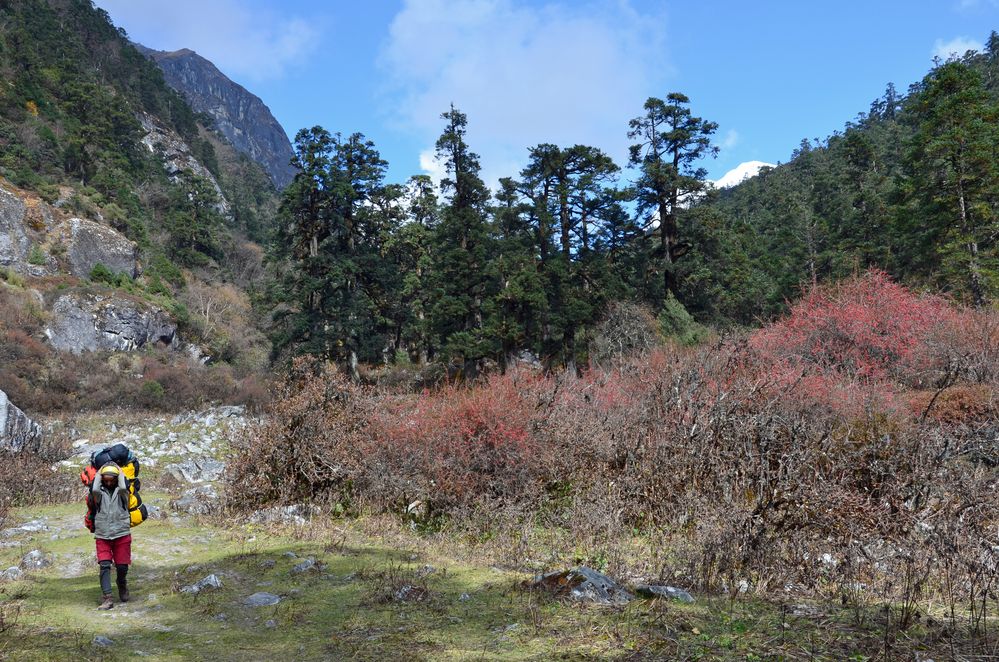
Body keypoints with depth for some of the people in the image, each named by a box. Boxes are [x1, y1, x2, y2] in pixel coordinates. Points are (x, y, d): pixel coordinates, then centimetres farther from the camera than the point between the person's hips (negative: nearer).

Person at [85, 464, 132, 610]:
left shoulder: (122, 491, 1)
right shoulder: (99, 492, 2)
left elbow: (123, 488, -22)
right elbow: (95, 490, -21)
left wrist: (120, 473, -7)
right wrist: (98, 475, -6)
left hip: (121, 534, 0)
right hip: (102, 536, 0)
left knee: (122, 566, 5)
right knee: (104, 566, -11)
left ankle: (122, 585, 36)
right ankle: (107, 598, -13)